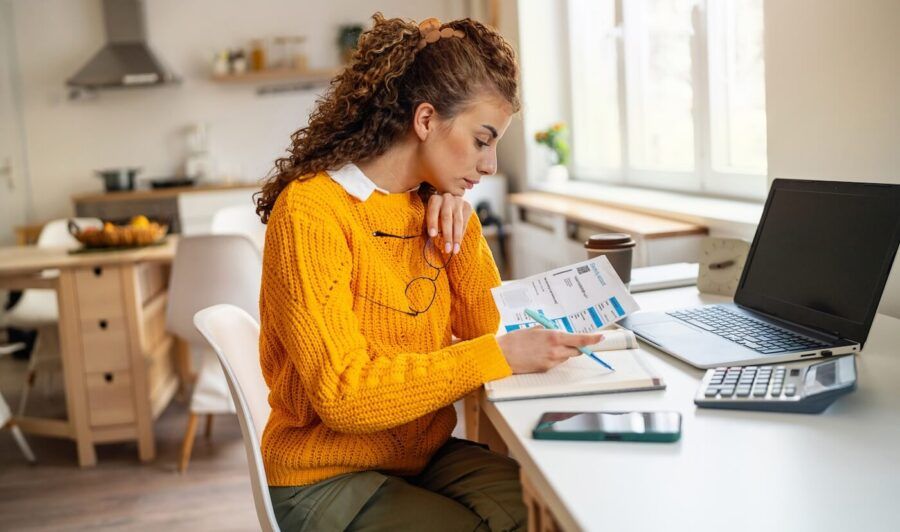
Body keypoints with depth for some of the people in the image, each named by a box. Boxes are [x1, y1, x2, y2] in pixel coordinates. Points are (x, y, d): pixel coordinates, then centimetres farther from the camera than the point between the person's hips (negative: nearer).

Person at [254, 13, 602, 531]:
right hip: (329, 478, -6)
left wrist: (463, 227, -9)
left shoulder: (430, 204, 2)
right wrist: (500, 356, -29)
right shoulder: (311, 211, -20)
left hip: (426, 453, 6)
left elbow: (486, 328, 5)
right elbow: (343, 394, -25)